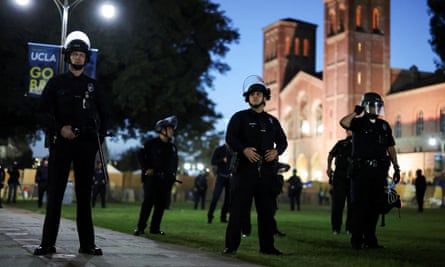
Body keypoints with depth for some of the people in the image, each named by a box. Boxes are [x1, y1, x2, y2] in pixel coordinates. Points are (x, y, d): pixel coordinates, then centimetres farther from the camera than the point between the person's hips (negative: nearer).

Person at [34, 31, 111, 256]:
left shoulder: (93, 86, 13)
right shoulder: (56, 82, 8)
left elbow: (105, 113, 17)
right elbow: (44, 111, 2)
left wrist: (100, 136, 5)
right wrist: (59, 128, -13)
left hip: (86, 144, 2)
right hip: (61, 142, -1)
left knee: (84, 195, 3)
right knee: (55, 193, -3)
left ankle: (87, 243, 6)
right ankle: (48, 243, 0)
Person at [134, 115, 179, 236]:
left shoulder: (172, 147, 16)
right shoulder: (151, 143, -2)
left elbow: (175, 162, 24)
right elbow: (142, 156, -2)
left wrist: (173, 175, 14)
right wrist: (147, 168, -10)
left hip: (166, 180, 5)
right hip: (152, 177, -5)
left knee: (161, 204, 3)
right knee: (148, 202, -8)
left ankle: (155, 228, 11)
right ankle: (140, 227, -2)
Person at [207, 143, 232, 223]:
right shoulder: (218, 149, 1)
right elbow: (213, 162, -3)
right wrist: (223, 160, -15)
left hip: (229, 176, 3)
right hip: (221, 175, -3)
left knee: (228, 197, 0)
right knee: (215, 196, -8)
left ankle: (223, 217, 8)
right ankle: (210, 216, -1)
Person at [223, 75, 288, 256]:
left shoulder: (272, 121, 19)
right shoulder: (240, 117, 6)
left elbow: (282, 141, 19)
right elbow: (230, 137, -5)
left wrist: (277, 151, -3)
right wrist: (244, 149, -21)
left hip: (266, 170, 4)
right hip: (245, 168, -4)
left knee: (267, 210, 6)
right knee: (239, 209, -5)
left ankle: (267, 246, 14)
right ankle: (231, 246, -1)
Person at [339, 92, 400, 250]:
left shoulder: (384, 125, 15)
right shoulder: (359, 122, 2)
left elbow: (390, 148, 17)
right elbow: (344, 123, -20)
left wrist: (397, 168, 13)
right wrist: (356, 112, -11)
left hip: (379, 170, 5)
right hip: (361, 170, -5)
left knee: (375, 205, 6)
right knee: (359, 204, -3)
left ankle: (370, 238, 15)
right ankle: (357, 239, 2)